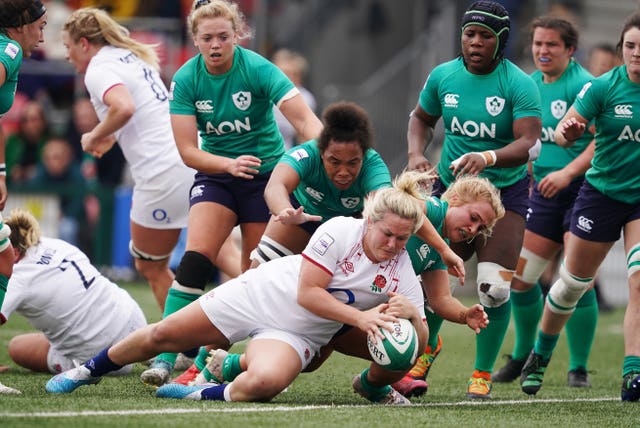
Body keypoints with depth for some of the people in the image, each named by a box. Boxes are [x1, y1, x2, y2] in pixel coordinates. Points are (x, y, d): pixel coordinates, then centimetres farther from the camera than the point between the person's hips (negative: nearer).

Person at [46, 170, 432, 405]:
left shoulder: (403, 276, -12)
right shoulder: (340, 232, -19)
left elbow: (420, 341, -11)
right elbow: (307, 293, -20)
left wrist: (411, 314, -33)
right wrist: (360, 317, -27)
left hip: (296, 334, 0)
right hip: (261, 294, 0)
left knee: (263, 383, -38)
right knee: (161, 336, 6)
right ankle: (89, 371, 29)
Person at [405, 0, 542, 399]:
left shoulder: (520, 85, -15)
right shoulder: (443, 76, -2)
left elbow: (529, 143, -23)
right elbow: (422, 118, 17)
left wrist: (487, 158, -40)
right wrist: (416, 153, -2)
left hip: (505, 191, -3)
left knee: (494, 287, -14)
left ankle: (483, 374, 5)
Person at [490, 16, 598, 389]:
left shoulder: (584, 85, -12)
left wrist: (568, 172, -27)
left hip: (582, 192, -7)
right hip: (544, 192, 7)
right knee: (520, 277, 3)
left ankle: (579, 368, 3)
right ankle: (523, 357, 23)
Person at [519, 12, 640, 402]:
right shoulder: (604, 87, -10)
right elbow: (566, 132, -12)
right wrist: (566, 132, -35)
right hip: (603, 192, 0)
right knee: (572, 284, 10)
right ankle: (540, 356, 33)